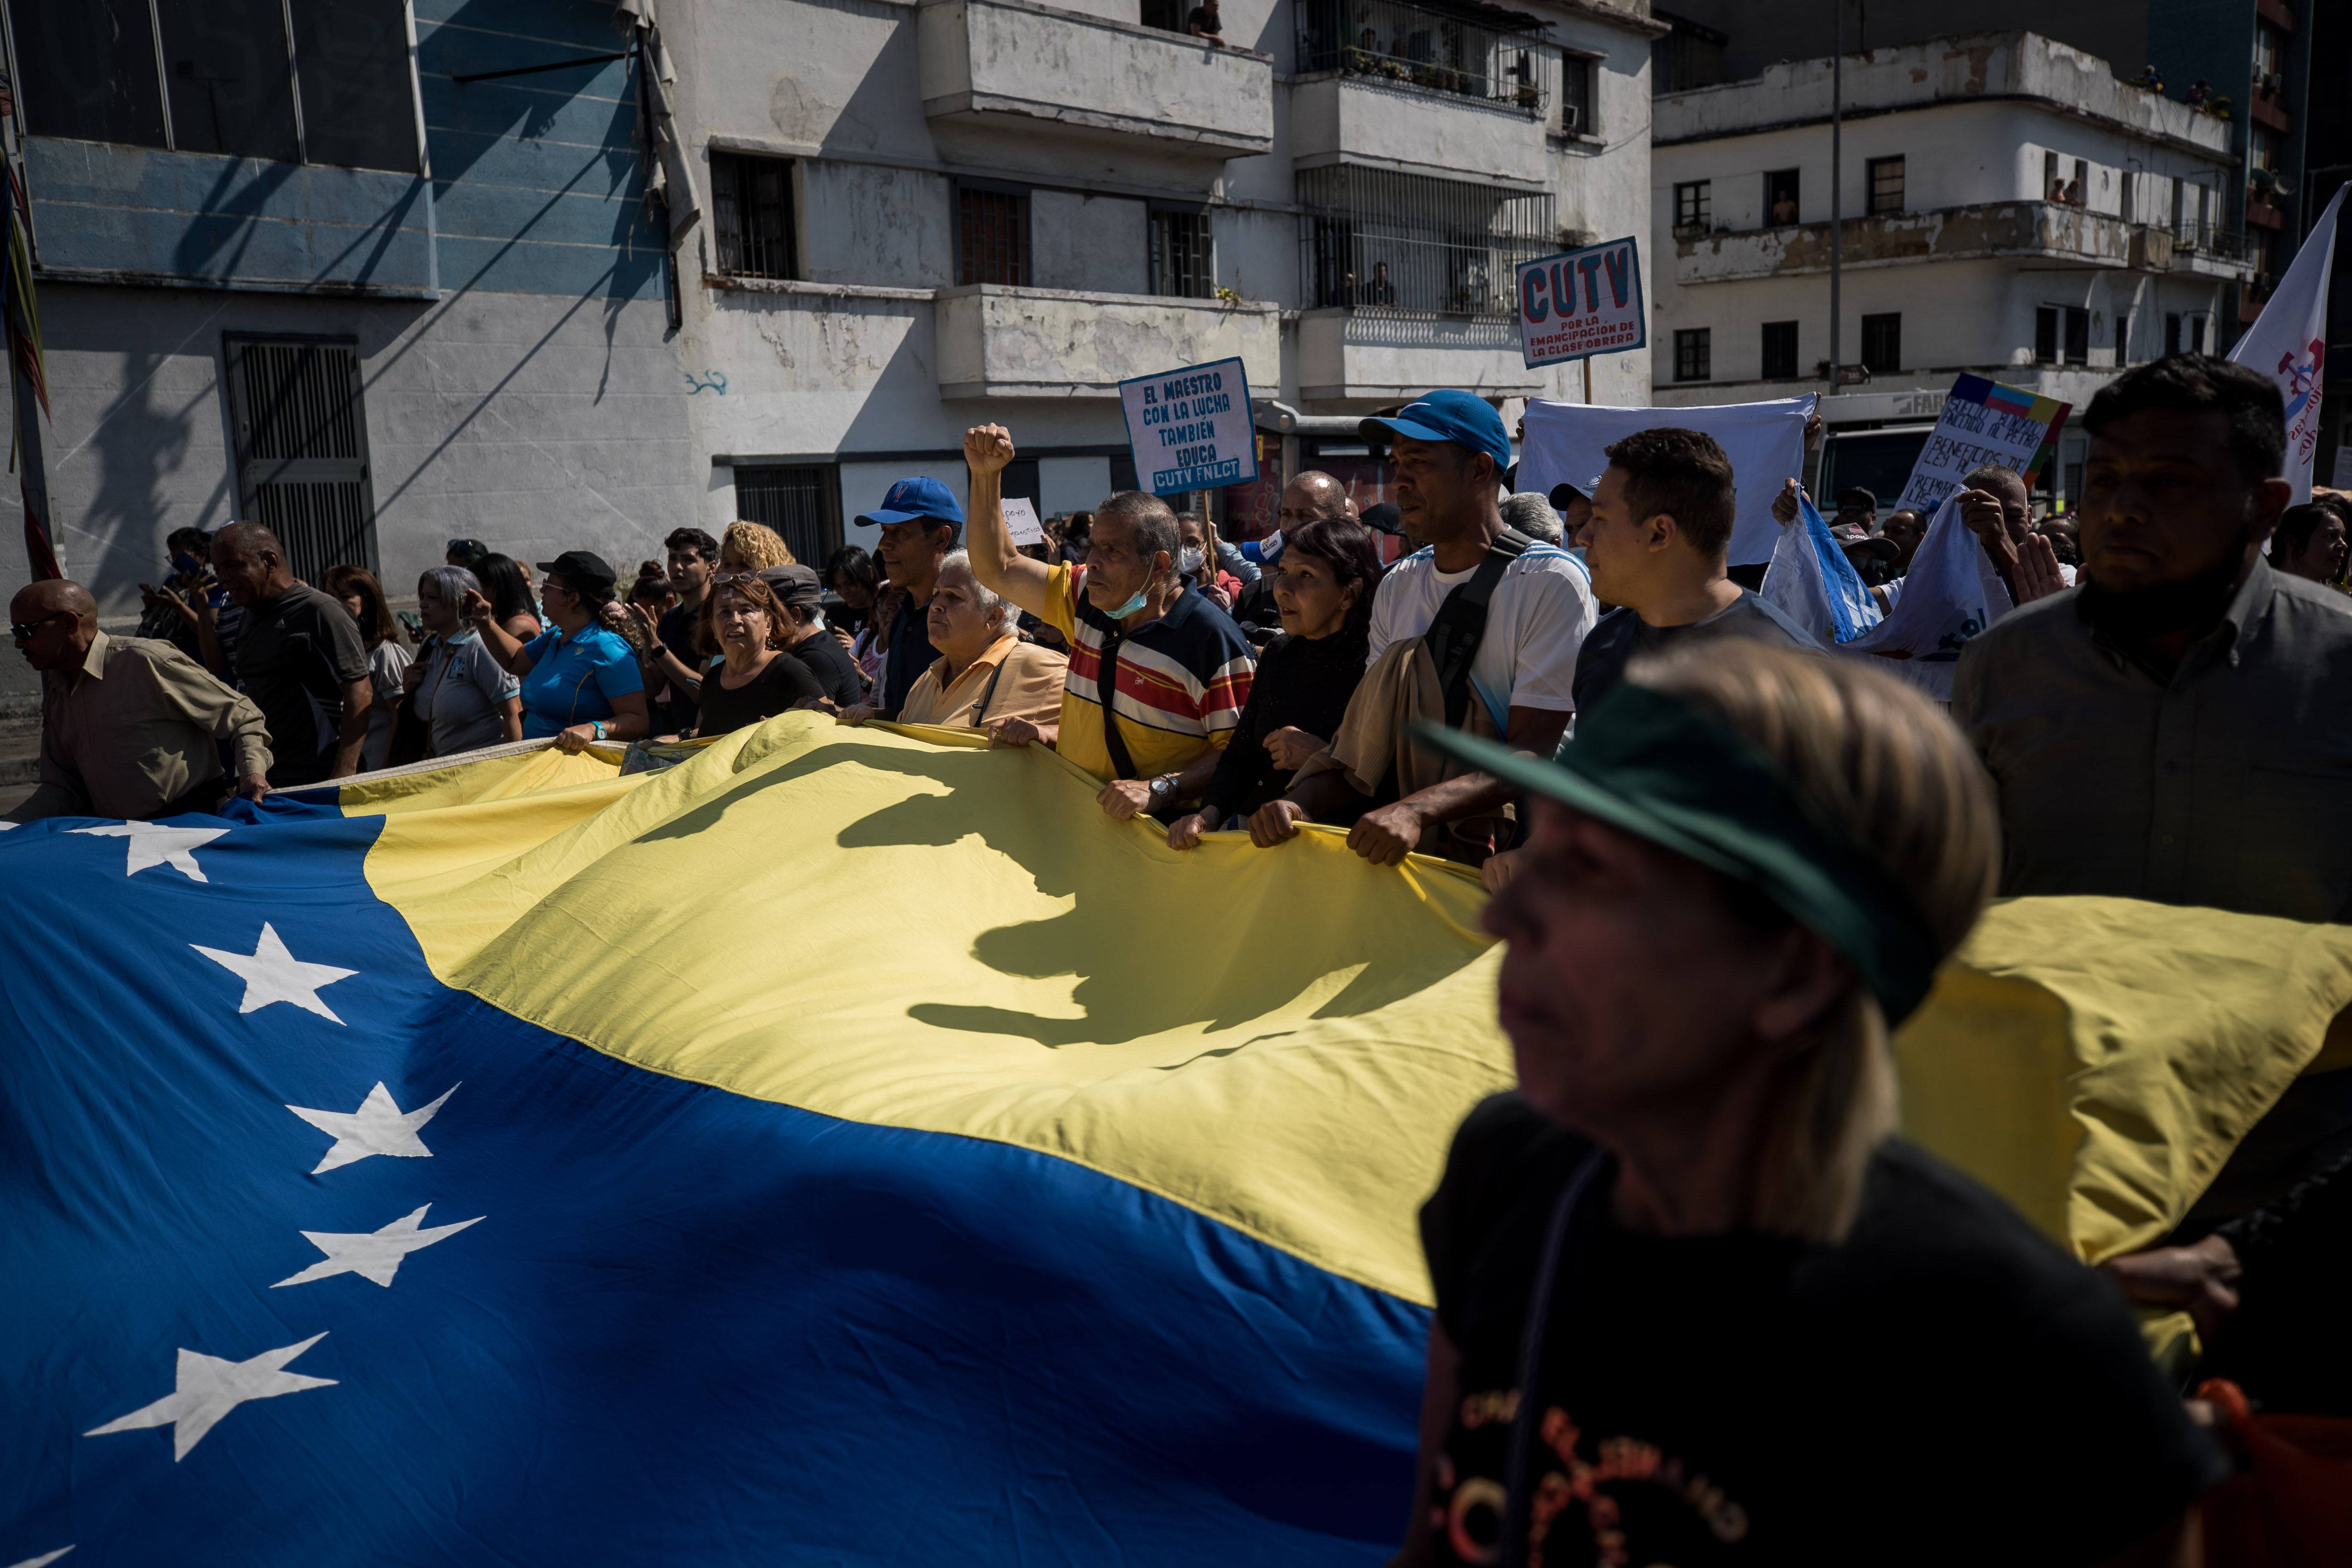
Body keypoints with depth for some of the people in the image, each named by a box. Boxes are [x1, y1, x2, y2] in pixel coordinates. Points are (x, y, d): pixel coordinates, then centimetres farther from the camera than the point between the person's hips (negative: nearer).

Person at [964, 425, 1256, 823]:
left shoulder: (1211, 637, -12)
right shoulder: (1090, 600, 10)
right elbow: (998, 569, 19)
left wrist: (1160, 789, -27)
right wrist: (987, 475, 10)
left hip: (1156, 834, -7)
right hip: (1071, 814, 7)